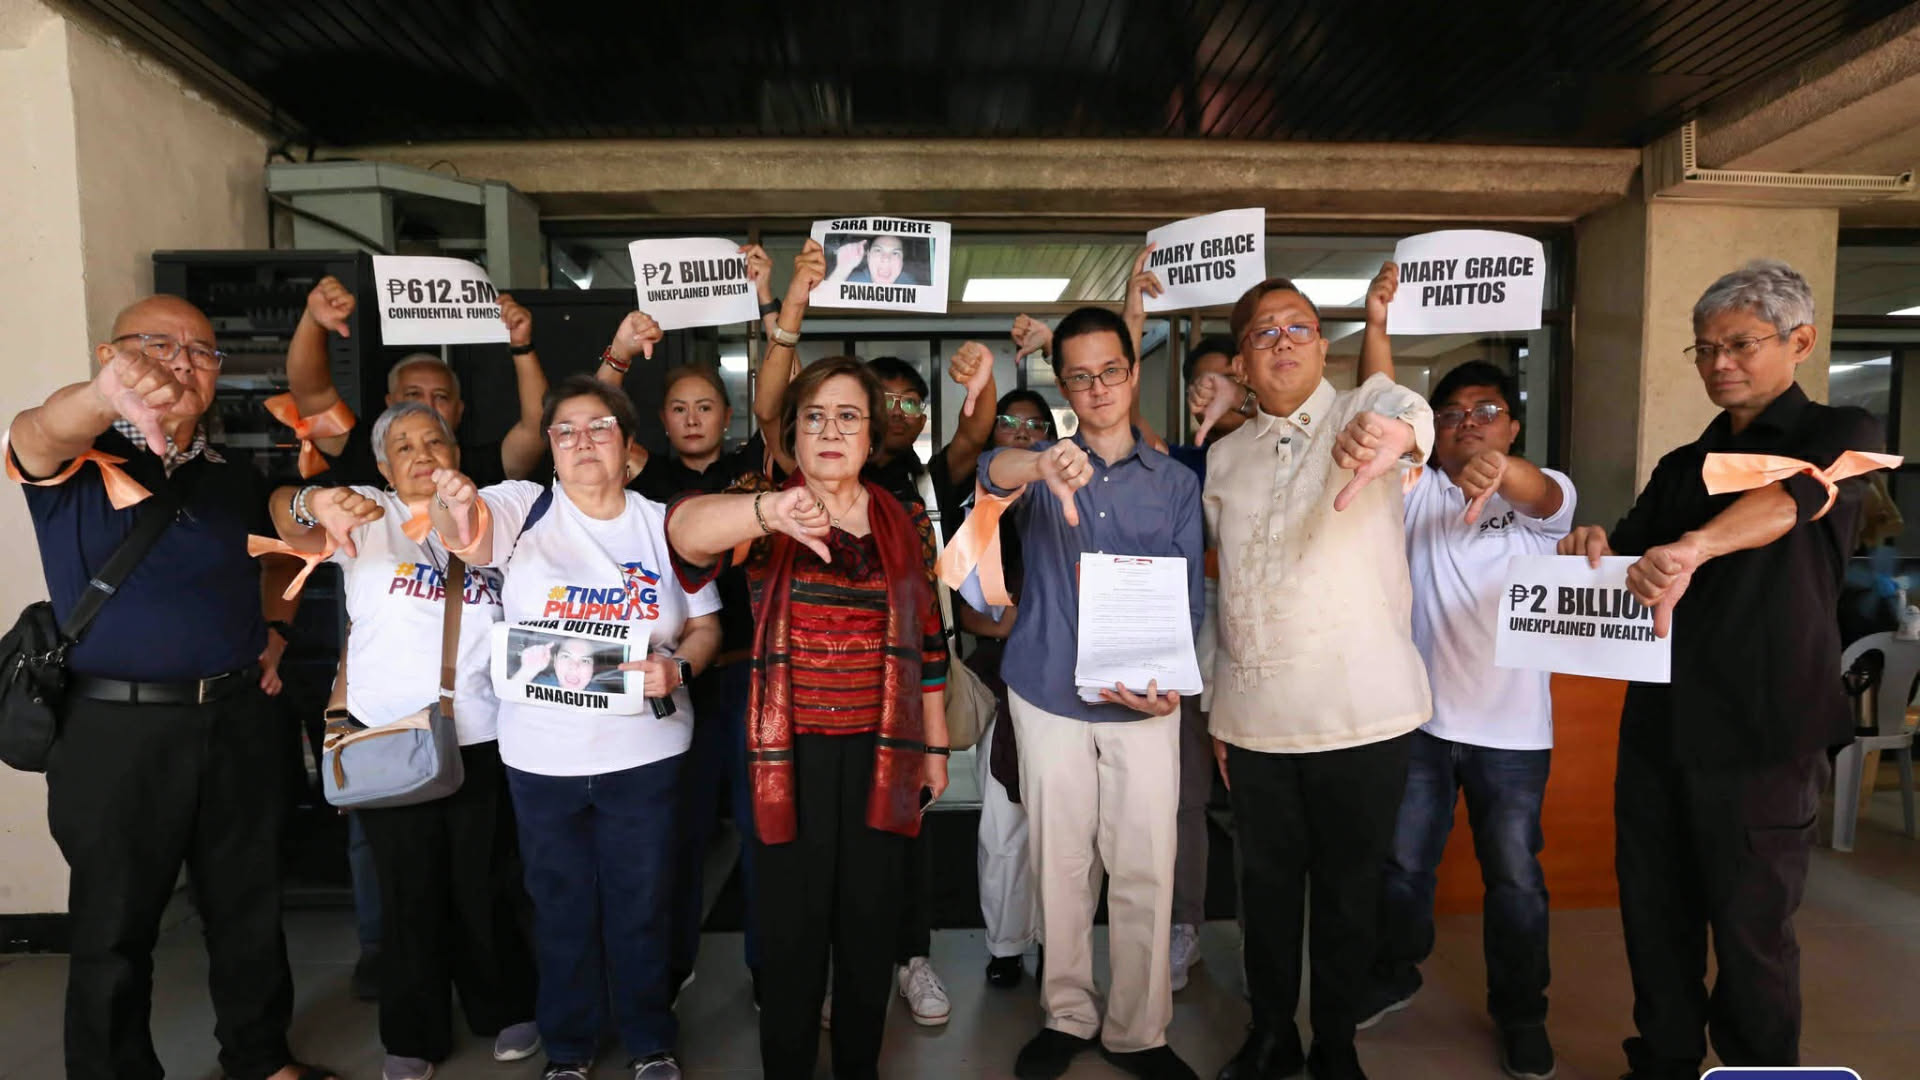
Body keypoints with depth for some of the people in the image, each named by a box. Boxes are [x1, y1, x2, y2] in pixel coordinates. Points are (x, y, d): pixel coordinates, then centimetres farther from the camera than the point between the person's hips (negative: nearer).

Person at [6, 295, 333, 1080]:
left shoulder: (234, 479, 8)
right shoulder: (77, 462, -6)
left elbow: (278, 554, 26)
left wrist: (274, 632, 9)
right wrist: (105, 394, -54)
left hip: (239, 721, 4)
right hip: (115, 731, -4)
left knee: (249, 910, 17)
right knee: (115, 932, 9)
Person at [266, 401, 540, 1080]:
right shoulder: (368, 516, 0)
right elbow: (288, 518, -21)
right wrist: (313, 503, -42)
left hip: (480, 736, 1)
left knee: (484, 884, 12)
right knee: (408, 889, 11)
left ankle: (506, 1010, 32)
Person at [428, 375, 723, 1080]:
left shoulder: (662, 523, 1)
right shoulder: (524, 508, -3)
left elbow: (705, 625, 5)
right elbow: (468, 529, -25)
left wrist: (678, 667, -15)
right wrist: (455, 509, -48)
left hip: (645, 750, 1)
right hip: (542, 755, 0)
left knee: (642, 904, 13)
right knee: (560, 907, 16)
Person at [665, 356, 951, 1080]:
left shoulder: (906, 525, 5)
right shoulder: (767, 519, -3)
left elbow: (927, 645, 10)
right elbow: (684, 528, -26)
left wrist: (936, 745, 11)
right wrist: (769, 510, -45)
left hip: (882, 753, 2)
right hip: (793, 753, -2)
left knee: (870, 920, 13)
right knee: (793, 922, 7)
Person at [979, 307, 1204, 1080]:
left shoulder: (1176, 484, 6)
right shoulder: (1044, 468, 2)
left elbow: (1188, 599, 2)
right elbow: (991, 471, -22)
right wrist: (1041, 464, -46)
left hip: (1143, 704, 1)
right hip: (1049, 697, 0)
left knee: (1144, 873, 5)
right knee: (1060, 866, 11)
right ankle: (1066, 1016, 29)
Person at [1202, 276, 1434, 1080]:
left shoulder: (1363, 408, -2)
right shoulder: (1225, 457, 10)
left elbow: (1405, 408, -28)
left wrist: (1391, 431, -53)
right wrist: (1218, 709, 13)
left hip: (1363, 712, -3)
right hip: (1255, 716, 3)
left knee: (1349, 891, 12)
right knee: (1267, 884, 15)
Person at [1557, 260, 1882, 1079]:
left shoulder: (1837, 437, -2)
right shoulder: (1682, 465, 15)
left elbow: (1788, 497, -24)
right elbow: (1625, 557, 11)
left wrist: (1690, 549, -45)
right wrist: (1596, 548, -14)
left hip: (1761, 727, -5)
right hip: (1658, 722, 5)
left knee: (1751, 930, 5)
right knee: (1653, 913, 12)